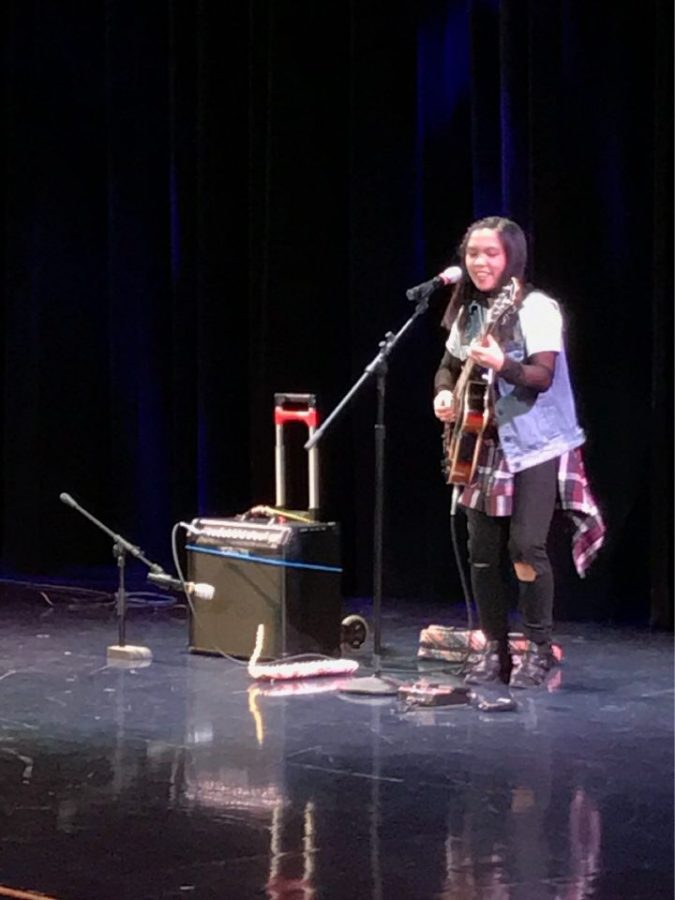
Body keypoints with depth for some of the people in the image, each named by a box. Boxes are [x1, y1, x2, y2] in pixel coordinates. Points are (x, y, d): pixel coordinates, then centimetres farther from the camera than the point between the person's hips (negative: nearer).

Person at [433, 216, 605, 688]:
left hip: (537, 448, -6)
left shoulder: (536, 309, -11)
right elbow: (449, 366, 20)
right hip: (483, 445, 6)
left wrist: (501, 364, -38)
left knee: (526, 546, -15)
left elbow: (543, 376, -20)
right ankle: (496, 650, 13)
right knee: (483, 552, 3)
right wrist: (445, 394, -1)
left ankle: (540, 649, -1)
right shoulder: (468, 312, 9)